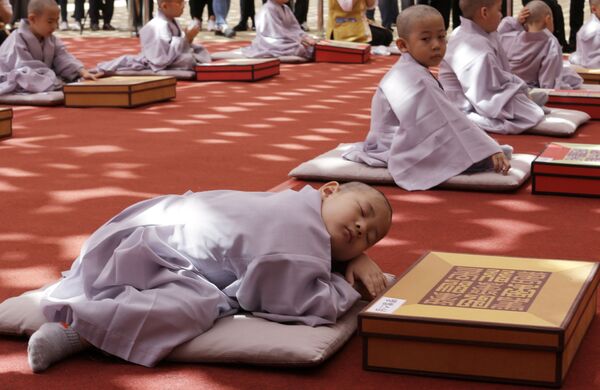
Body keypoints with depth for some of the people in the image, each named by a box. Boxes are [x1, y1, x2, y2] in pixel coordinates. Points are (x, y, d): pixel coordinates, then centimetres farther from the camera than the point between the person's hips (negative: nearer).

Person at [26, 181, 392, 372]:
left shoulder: (303, 210, 5)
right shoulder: (298, 228, -24)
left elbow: (336, 249, 25)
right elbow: (299, 302, -31)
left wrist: (358, 258, 3)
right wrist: (349, 290, -13)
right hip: (148, 246, -10)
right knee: (192, 307, -34)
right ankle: (74, 331, -31)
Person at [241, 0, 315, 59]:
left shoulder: (285, 8, 10)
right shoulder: (268, 10, -18)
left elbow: (294, 27, 7)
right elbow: (279, 33, -21)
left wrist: (306, 37, -11)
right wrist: (300, 40, -20)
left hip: (285, 42, 9)